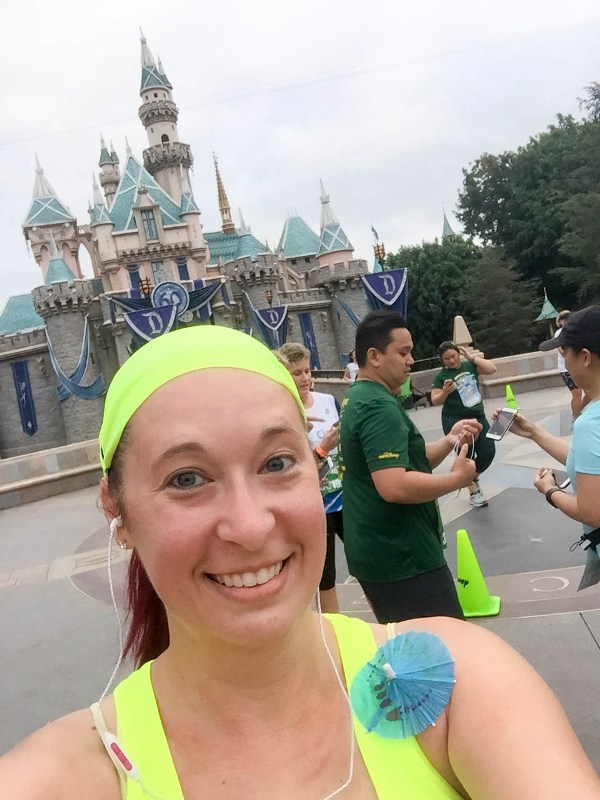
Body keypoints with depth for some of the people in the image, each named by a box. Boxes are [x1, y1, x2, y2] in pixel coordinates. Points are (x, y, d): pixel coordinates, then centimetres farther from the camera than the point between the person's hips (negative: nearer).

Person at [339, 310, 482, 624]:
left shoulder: (358, 398, 12)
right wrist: (457, 478, -17)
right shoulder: (379, 407, -20)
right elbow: (394, 486, -31)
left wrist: (448, 442, 1)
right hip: (402, 558, -10)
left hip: (379, 552, 10)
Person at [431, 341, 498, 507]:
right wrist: (445, 392, -24)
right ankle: (474, 492, 14)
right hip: (455, 421, -4)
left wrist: (471, 356, -8)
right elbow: (435, 401, -4)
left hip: (478, 417, 4)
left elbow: (492, 369, -6)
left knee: (488, 452, 2)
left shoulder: (470, 366, 5)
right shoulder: (441, 376, -4)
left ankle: (473, 477, 30)